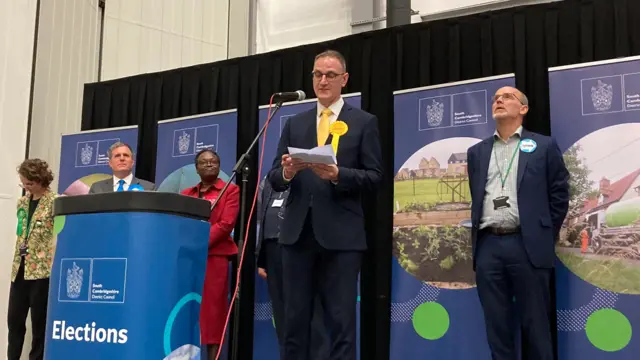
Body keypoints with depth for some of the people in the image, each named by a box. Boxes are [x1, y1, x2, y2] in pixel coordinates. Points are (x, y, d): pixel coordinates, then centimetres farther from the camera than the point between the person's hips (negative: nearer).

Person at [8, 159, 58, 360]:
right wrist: (16, 261, 16)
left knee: (39, 322, 1)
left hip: (42, 269, -6)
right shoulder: (22, 202, 14)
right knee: (14, 320, 9)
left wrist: (54, 264, -14)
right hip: (20, 270, 6)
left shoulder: (55, 202, -6)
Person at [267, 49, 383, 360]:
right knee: (295, 321, 6)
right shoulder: (294, 124, 15)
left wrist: (337, 175, -16)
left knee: (341, 322, -2)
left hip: (341, 235, -3)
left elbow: (374, 177, 0)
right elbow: (274, 179, 10)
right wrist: (287, 172, -12)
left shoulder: (364, 122, 6)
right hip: (298, 233, 3)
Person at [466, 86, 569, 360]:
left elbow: (559, 194, 5)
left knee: (535, 325, 1)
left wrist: (545, 236, 3)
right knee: (496, 324, 6)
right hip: (487, 246, 3)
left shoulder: (544, 146, 6)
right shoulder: (476, 152, 16)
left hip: (527, 245, -3)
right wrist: (479, 238, 11)